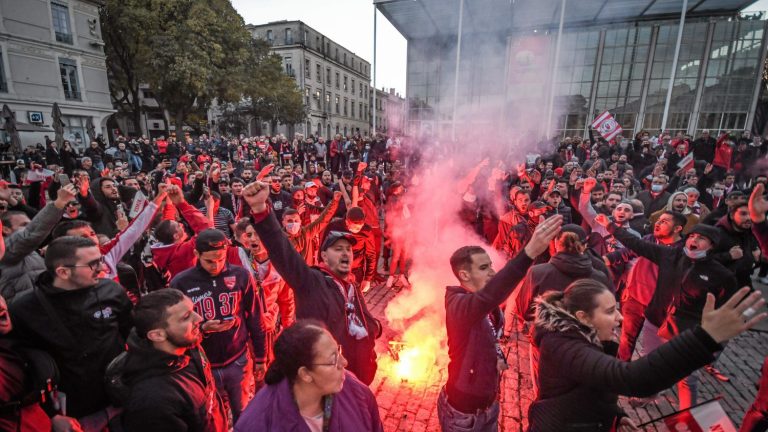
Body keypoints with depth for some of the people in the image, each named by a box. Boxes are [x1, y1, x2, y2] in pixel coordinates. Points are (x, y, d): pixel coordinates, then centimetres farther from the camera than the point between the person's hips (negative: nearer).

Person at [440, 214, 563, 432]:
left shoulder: (490, 307, -2)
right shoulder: (457, 304, -29)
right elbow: (485, 298, -51)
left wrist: (499, 356, -7)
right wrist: (529, 253, -60)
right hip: (462, 411, -7)